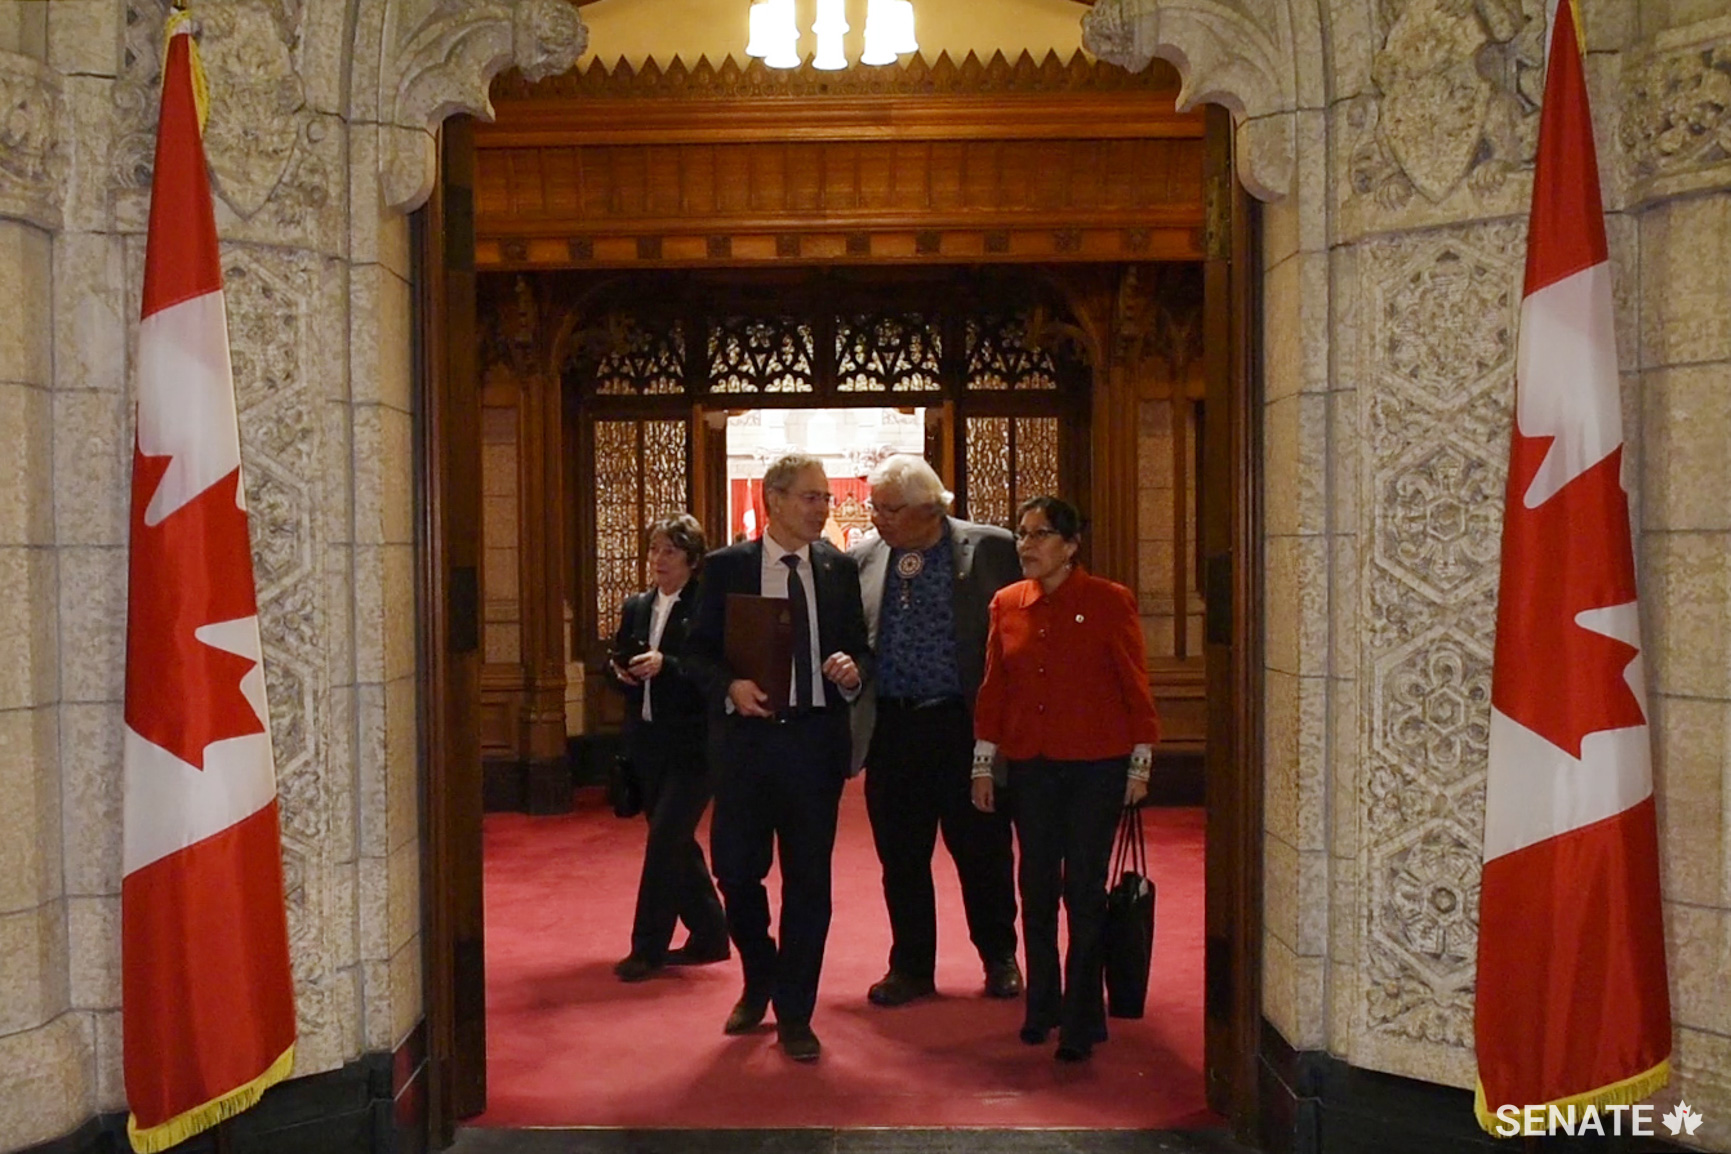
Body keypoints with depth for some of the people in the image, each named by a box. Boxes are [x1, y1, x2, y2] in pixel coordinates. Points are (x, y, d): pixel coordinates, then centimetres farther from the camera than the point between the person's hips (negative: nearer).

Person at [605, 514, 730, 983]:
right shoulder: (636, 606, 11)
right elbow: (617, 662, 17)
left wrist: (665, 665, -26)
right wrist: (618, 669, -5)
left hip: (692, 745, -7)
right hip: (647, 743, 7)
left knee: (665, 839, -7)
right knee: (676, 843, 14)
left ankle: (648, 947, 4)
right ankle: (709, 935, 29)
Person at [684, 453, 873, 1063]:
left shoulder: (840, 568, 6)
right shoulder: (726, 567, 1)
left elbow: (860, 648, 12)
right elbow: (699, 651, 1)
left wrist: (854, 668, -10)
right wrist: (731, 685, -18)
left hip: (817, 739, 1)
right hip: (747, 735, -1)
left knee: (809, 880, 5)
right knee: (735, 870, 5)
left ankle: (794, 1015, 19)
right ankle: (759, 982, 33)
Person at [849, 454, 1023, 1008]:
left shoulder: (991, 549, -3)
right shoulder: (862, 557, 6)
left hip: (966, 726, -2)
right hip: (891, 728, 3)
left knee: (984, 852, 8)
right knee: (900, 857, 10)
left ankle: (999, 957, 30)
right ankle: (911, 966, 27)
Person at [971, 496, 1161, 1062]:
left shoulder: (1109, 602, -6)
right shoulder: (1006, 605, 5)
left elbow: (1135, 686, -4)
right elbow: (993, 686, 9)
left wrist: (1140, 765, -4)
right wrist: (982, 763, 9)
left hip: (1095, 767, -4)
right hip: (1030, 766, 4)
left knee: (1083, 890, 0)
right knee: (1036, 888, 11)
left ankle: (1081, 1020, 13)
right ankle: (1041, 1005, 28)